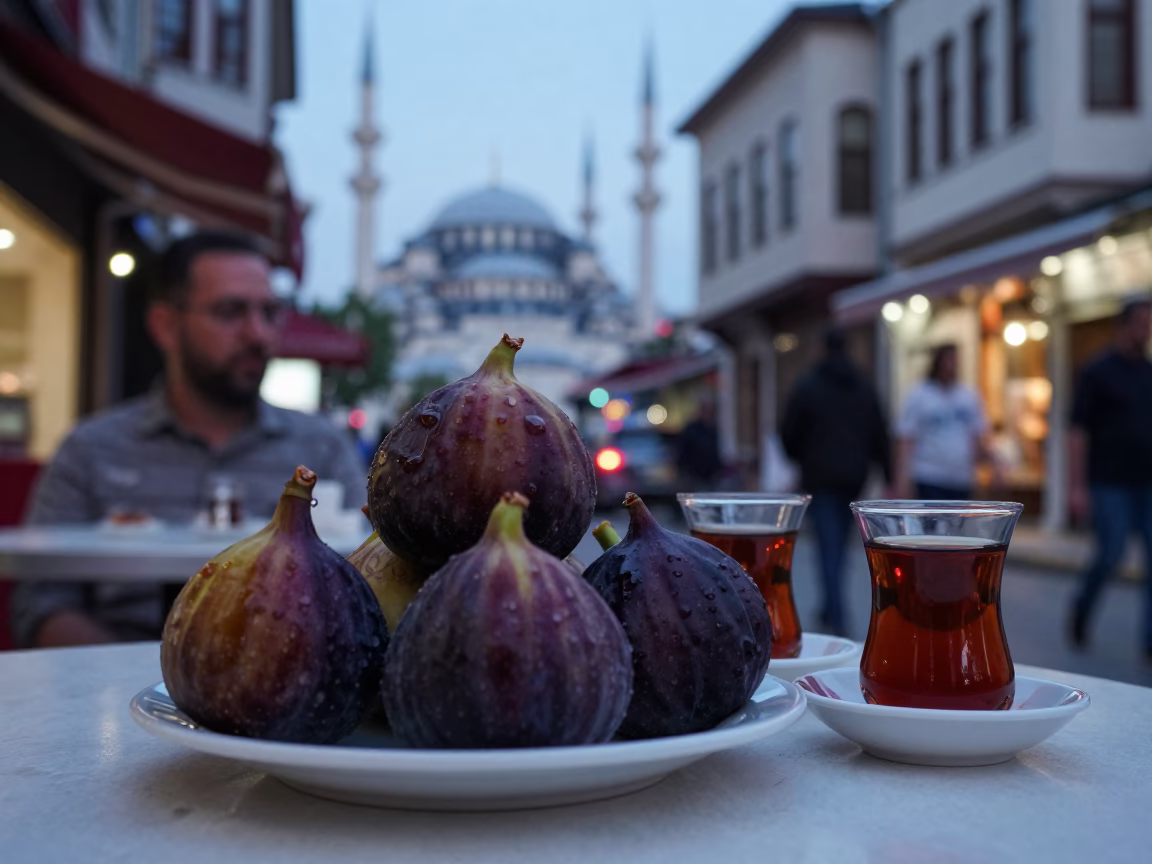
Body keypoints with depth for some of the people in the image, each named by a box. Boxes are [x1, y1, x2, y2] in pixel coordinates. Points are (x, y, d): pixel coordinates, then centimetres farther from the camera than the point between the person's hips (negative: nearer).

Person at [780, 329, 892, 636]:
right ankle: (830, 609, 20)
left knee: (829, 544, -7)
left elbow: (788, 433, -1)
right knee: (839, 543, 14)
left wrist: (800, 459, 18)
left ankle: (836, 617, -14)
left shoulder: (807, 386, -4)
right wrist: (886, 473, 9)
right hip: (854, 476, 4)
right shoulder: (865, 389, 9)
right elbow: (880, 435, 7)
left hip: (820, 476, -4)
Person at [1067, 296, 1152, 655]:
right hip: (1110, 484, -5)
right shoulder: (1098, 372, -3)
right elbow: (1078, 430, -7)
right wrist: (1077, 486, -14)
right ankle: (1080, 612, 20)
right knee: (1110, 554, -6)